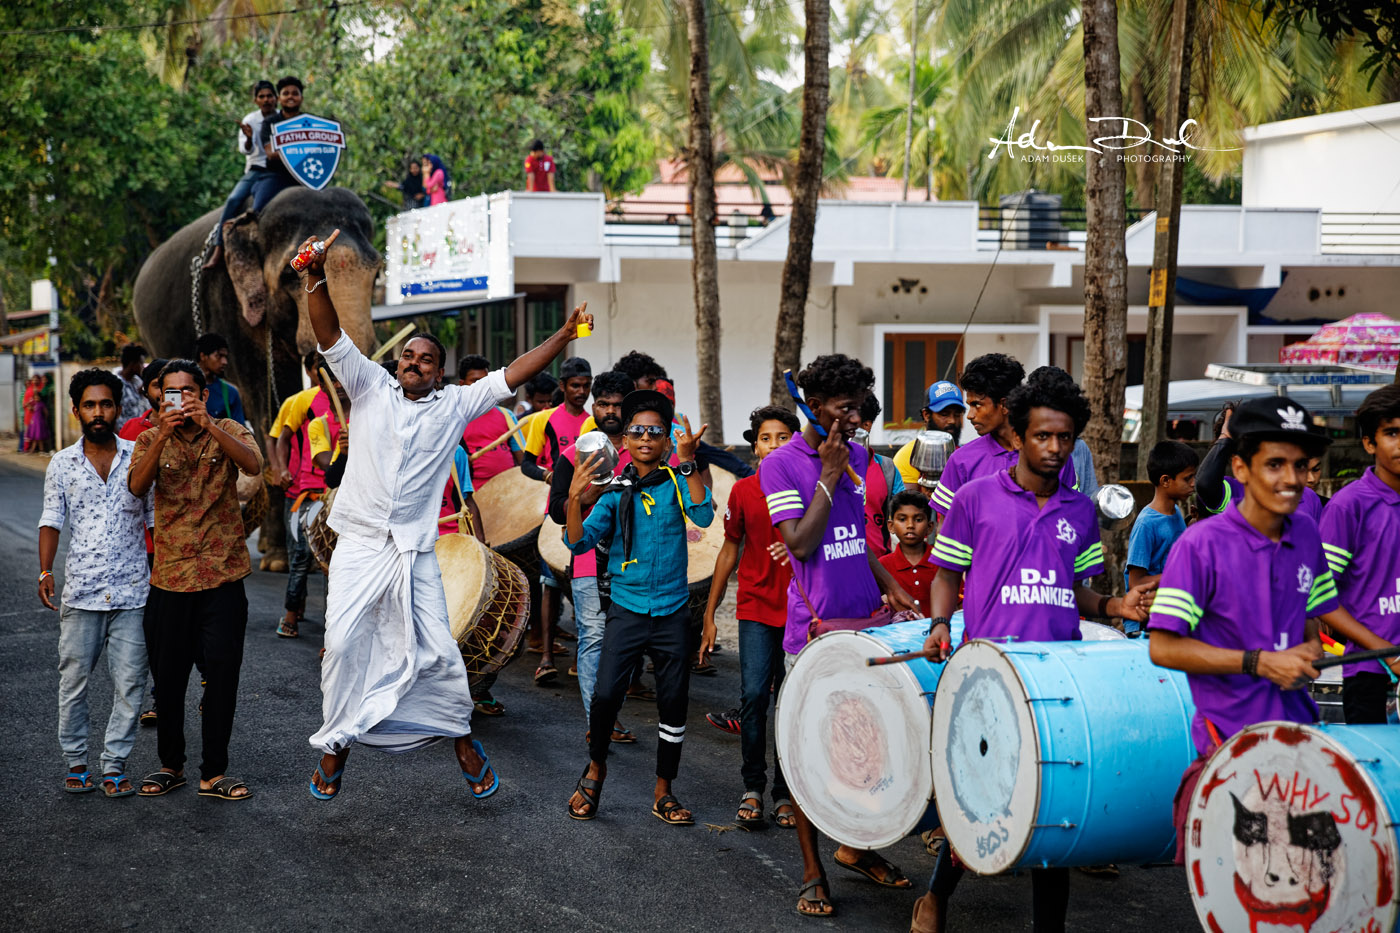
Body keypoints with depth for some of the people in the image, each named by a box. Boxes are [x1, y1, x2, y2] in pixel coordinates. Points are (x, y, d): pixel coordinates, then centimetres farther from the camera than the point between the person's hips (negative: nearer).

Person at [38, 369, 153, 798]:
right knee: (73, 680, 4)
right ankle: (76, 762, 18)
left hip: (132, 589, 0)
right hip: (81, 590, 0)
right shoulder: (62, 464, 6)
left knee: (129, 684, -1)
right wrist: (45, 571, -4)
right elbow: (52, 521, 8)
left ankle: (114, 765, 10)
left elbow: (155, 518, 9)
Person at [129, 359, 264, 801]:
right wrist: (163, 436, -29)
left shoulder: (228, 431, 1)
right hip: (169, 577, 1)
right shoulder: (151, 439, 4)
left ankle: (214, 772, 11)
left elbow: (253, 464, -20)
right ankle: (171, 764, 27)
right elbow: (137, 487, -15)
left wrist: (207, 425, -32)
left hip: (223, 576, -1)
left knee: (222, 674, 0)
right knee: (168, 677, 9)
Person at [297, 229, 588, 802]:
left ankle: (461, 736, 20)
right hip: (358, 544, 0)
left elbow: (512, 375, 3)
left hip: (415, 551, 0)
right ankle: (335, 745, 11)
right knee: (343, 645, -4)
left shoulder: (455, 405, 7)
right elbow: (331, 337, -4)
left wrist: (564, 336, -6)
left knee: (437, 651, 0)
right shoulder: (371, 387, 6)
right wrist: (316, 280, -20)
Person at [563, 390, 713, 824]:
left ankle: (664, 792, 20)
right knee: (605, 695, -14)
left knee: (673, 703, 5)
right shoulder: (615, 492, 4)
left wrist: (687, 463, -25)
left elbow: (703, 516, -17)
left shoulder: (678, 482, 2)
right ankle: (596, 768, 13)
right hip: (627, 609, -1)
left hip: (672, 612, 1)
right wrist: (574, 499, -20)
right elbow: (579, 542, -4)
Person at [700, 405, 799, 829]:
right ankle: (752, 788, 2)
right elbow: (730, 550, 13)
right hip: (756, 608, 1)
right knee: (754, 695, -10)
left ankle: (785, 792, 12)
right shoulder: (743, 491, 4)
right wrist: (710, 612, 13)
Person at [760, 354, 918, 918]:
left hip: (866, 623, 6)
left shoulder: (858, 457, 11)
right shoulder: (781, 465, -8)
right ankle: (813, 874, 10)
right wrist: (829, 475, -14)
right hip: (814, 633, -5)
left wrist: (890, 588, 11)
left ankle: (856, 847, 28)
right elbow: (801, 542, -16)